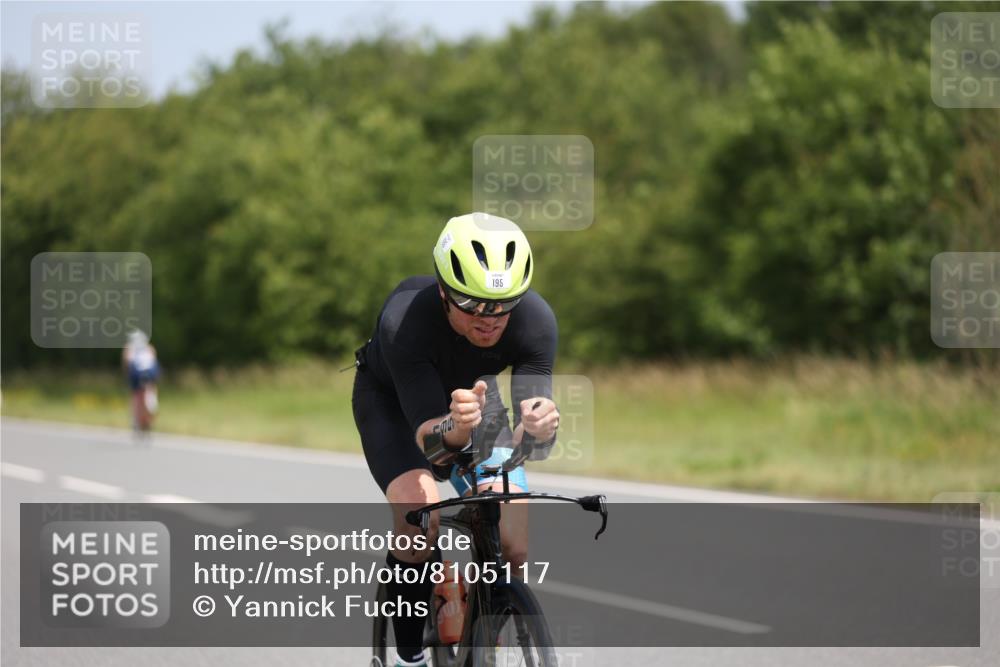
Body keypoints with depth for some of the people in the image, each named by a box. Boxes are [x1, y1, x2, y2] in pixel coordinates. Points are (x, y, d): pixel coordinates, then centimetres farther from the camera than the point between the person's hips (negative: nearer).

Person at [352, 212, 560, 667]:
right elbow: (426, 433, -40)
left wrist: (537, 426, -58)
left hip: (473, 394, 3)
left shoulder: (536, 320, -33)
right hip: (393, 399, -2)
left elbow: (523, 436, -34)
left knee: (513, 546, -15)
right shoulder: (405, 320, -40)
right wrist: (455, 428, -63)